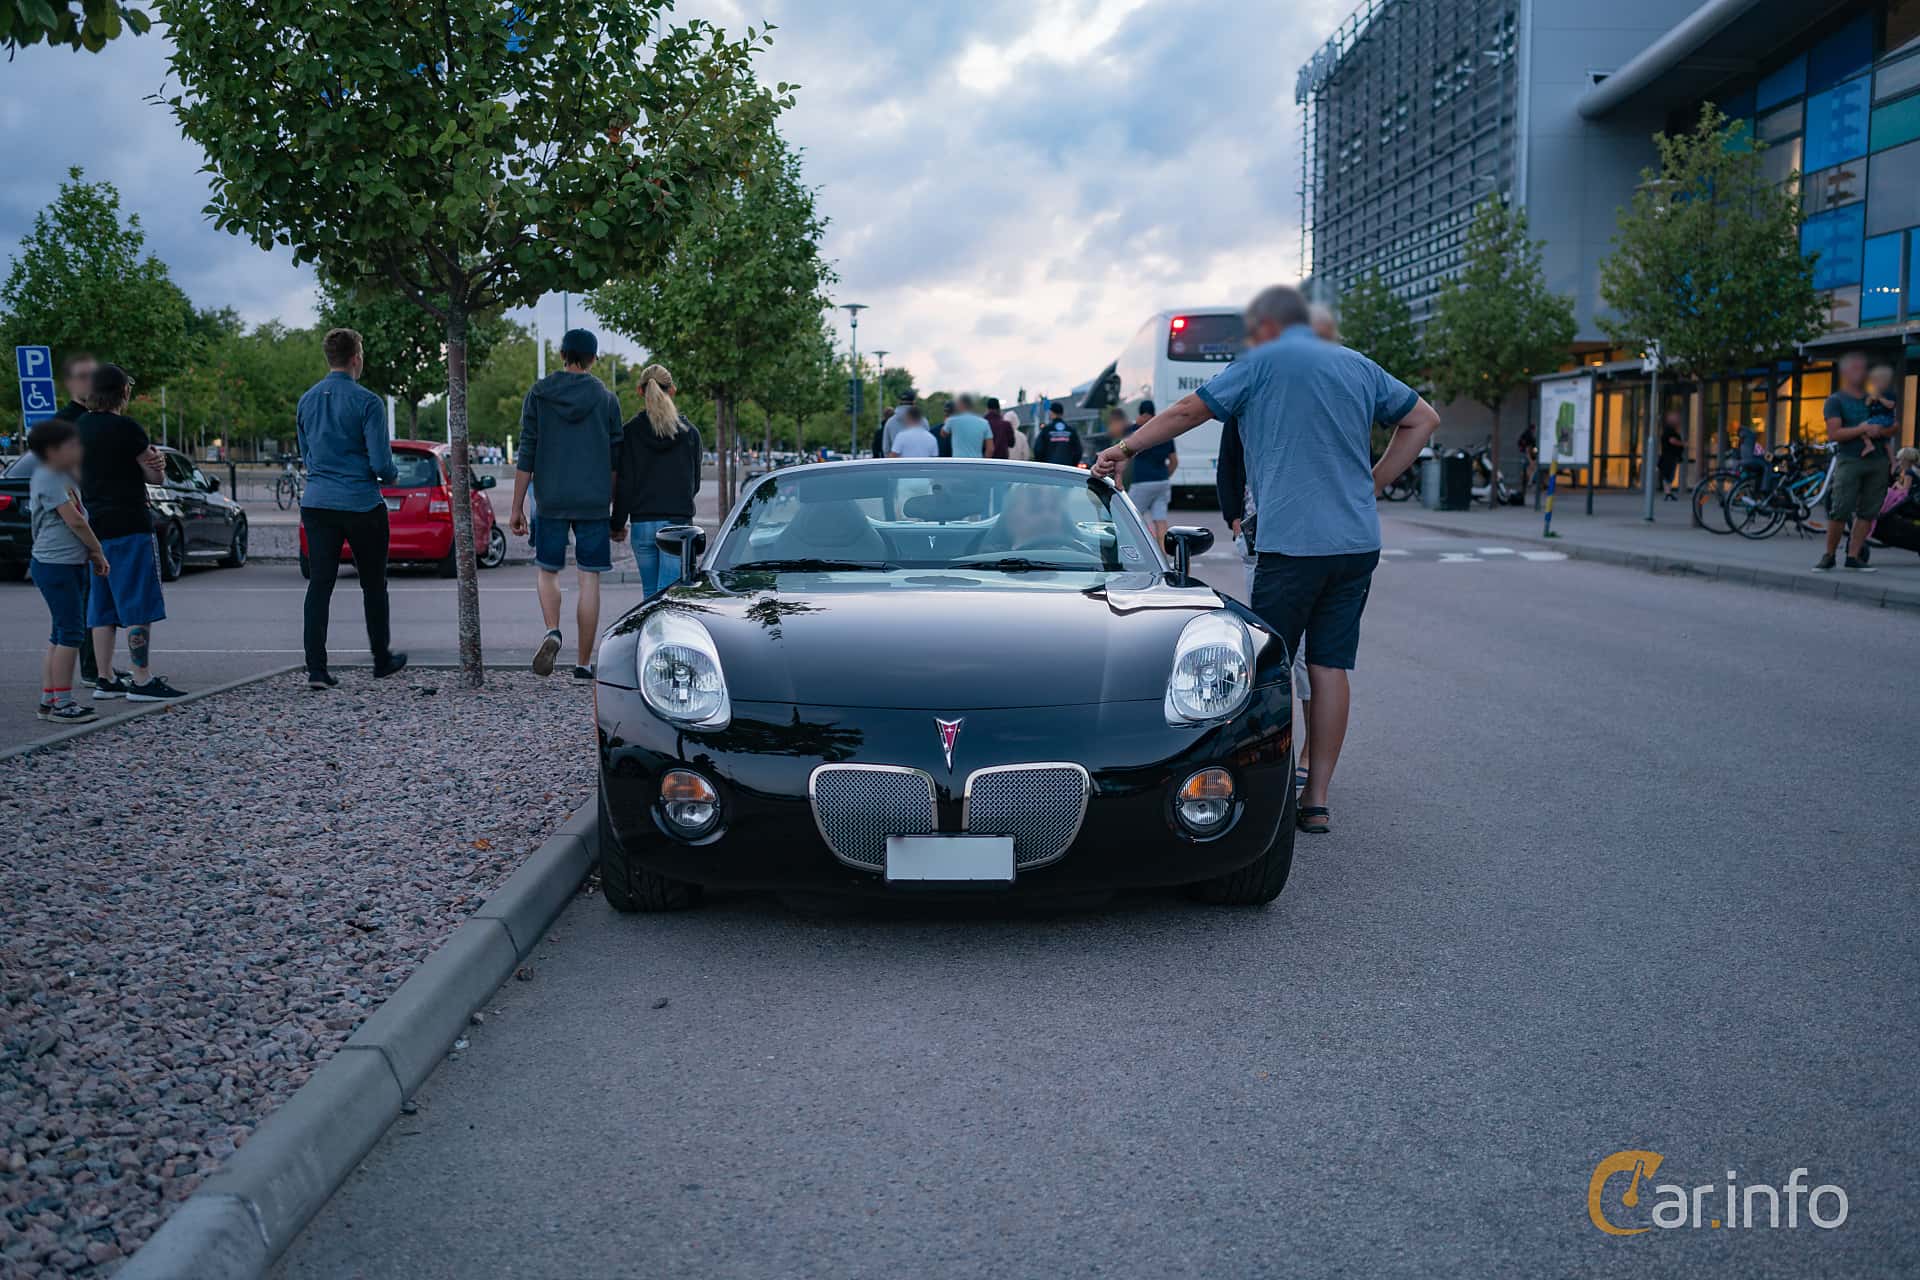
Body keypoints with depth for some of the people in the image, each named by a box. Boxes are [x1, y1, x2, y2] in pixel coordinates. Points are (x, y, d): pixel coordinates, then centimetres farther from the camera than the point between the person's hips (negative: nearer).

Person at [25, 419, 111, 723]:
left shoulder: (66, 477, 17)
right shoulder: (47, 478, -13)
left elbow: (78, 520, 19)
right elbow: (73, 520, -18)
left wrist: (92, 552, 6)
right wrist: (99, 552, -8)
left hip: (72, 564, 10)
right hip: (55, 564, -10)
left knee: (62, 633, 13)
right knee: (71, 632, -10)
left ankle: (49, 699, 18)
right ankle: (62, 703, -7)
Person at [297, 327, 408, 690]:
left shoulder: (306, 401, 8)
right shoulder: (366, 402, -11)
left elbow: (306, 456, 18)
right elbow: (381, 463, -14)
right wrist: (392, 475, 7)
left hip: (317, 503, 4)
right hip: (362, 505, -4)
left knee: (319, 584, 1)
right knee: (373, 584, 11)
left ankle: (316, 668, -6)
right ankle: (382, 660, 23)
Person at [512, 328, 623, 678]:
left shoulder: (538, 394, 3)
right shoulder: (606, 398, 3)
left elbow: (526, 456, 1)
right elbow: (615, 460, 4)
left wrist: (517, 507, 6)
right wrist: (618, 510, 11)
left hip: (551, 501, 0)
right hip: (595, 503, 0)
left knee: (547, 570, 17)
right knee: (589, 580, 3)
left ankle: (552, 631, -8)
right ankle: (584, 663, 6)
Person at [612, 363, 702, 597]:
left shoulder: (630, 431, -1)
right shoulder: (689, 431, 1)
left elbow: (623, 484, -2)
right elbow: (694, 483, 10)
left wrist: (618, 525, 7)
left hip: (642, 524, 1)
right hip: (678, 522, -1)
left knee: (650, 592, 14)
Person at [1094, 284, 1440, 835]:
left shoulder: (1265, 361, 0)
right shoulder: (1358, 365, 16)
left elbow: (1186, 412, 4)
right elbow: (1423, 420, 23)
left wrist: (1126, 448, 16)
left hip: (1293, 540, -5)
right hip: (1358, 540, 6)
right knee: (1330, 667, 6)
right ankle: (1317, 800, 9)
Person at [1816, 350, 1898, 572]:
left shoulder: (1876, 399, 19)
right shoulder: (1835, 401, 3)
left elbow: (1895, 427, 14)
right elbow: (1833, 434, -9)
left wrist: (1879, 432, -6)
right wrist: (1862, 430, -15)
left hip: (1878, 461, 5)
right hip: (1849, 460, -5)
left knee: (1868, 512, 3)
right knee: (1839, 512, -10)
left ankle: (1853, 556, 8)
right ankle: (1829, 556, 2)